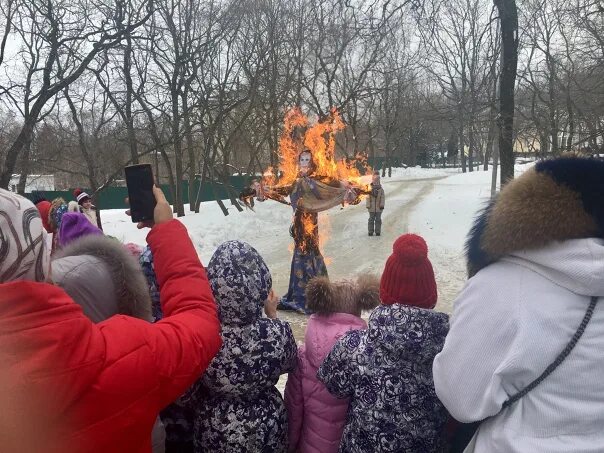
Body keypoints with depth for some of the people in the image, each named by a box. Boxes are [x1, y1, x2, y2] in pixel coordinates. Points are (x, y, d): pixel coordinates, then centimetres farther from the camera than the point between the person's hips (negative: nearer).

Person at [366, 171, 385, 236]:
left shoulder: (381, 189, 0)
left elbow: (383, 198, 0)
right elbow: (368, 198, 1)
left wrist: (382, 205, -7)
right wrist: (368, 206, -3)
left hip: (378, 208, 0)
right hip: (372, 208, 0)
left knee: (378, 219, 5)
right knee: (371, 219, 5)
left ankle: (378, 231, 12)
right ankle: (370, 232, 11)